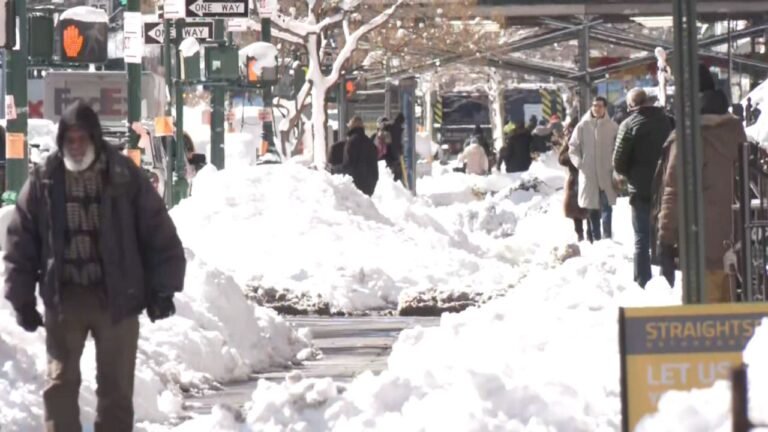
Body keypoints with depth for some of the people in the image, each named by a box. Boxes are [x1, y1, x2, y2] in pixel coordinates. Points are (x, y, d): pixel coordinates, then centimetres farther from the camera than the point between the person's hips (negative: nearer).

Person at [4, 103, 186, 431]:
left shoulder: (126, 177, -4)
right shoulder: (43, 182, -1)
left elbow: (159, 234, -1)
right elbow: (20, 243, 3)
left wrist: (162, 289, -5)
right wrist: (21, 297, 0)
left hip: (116, 296, -1)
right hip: (63, 297, 1)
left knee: (116, 385, 7)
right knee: (60, 383, 1)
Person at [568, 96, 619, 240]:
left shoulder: (612, 127, -1)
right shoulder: (583, 126, 1)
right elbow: (573, 147, 7)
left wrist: (615, 165, -4)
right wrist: (579, 163, -3)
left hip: (606, 174, -2)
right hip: (588, 174, 2)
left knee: (607, 206, -9)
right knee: (592, 207, 8)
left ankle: (607, 237, -7)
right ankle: (596, 238, 16)